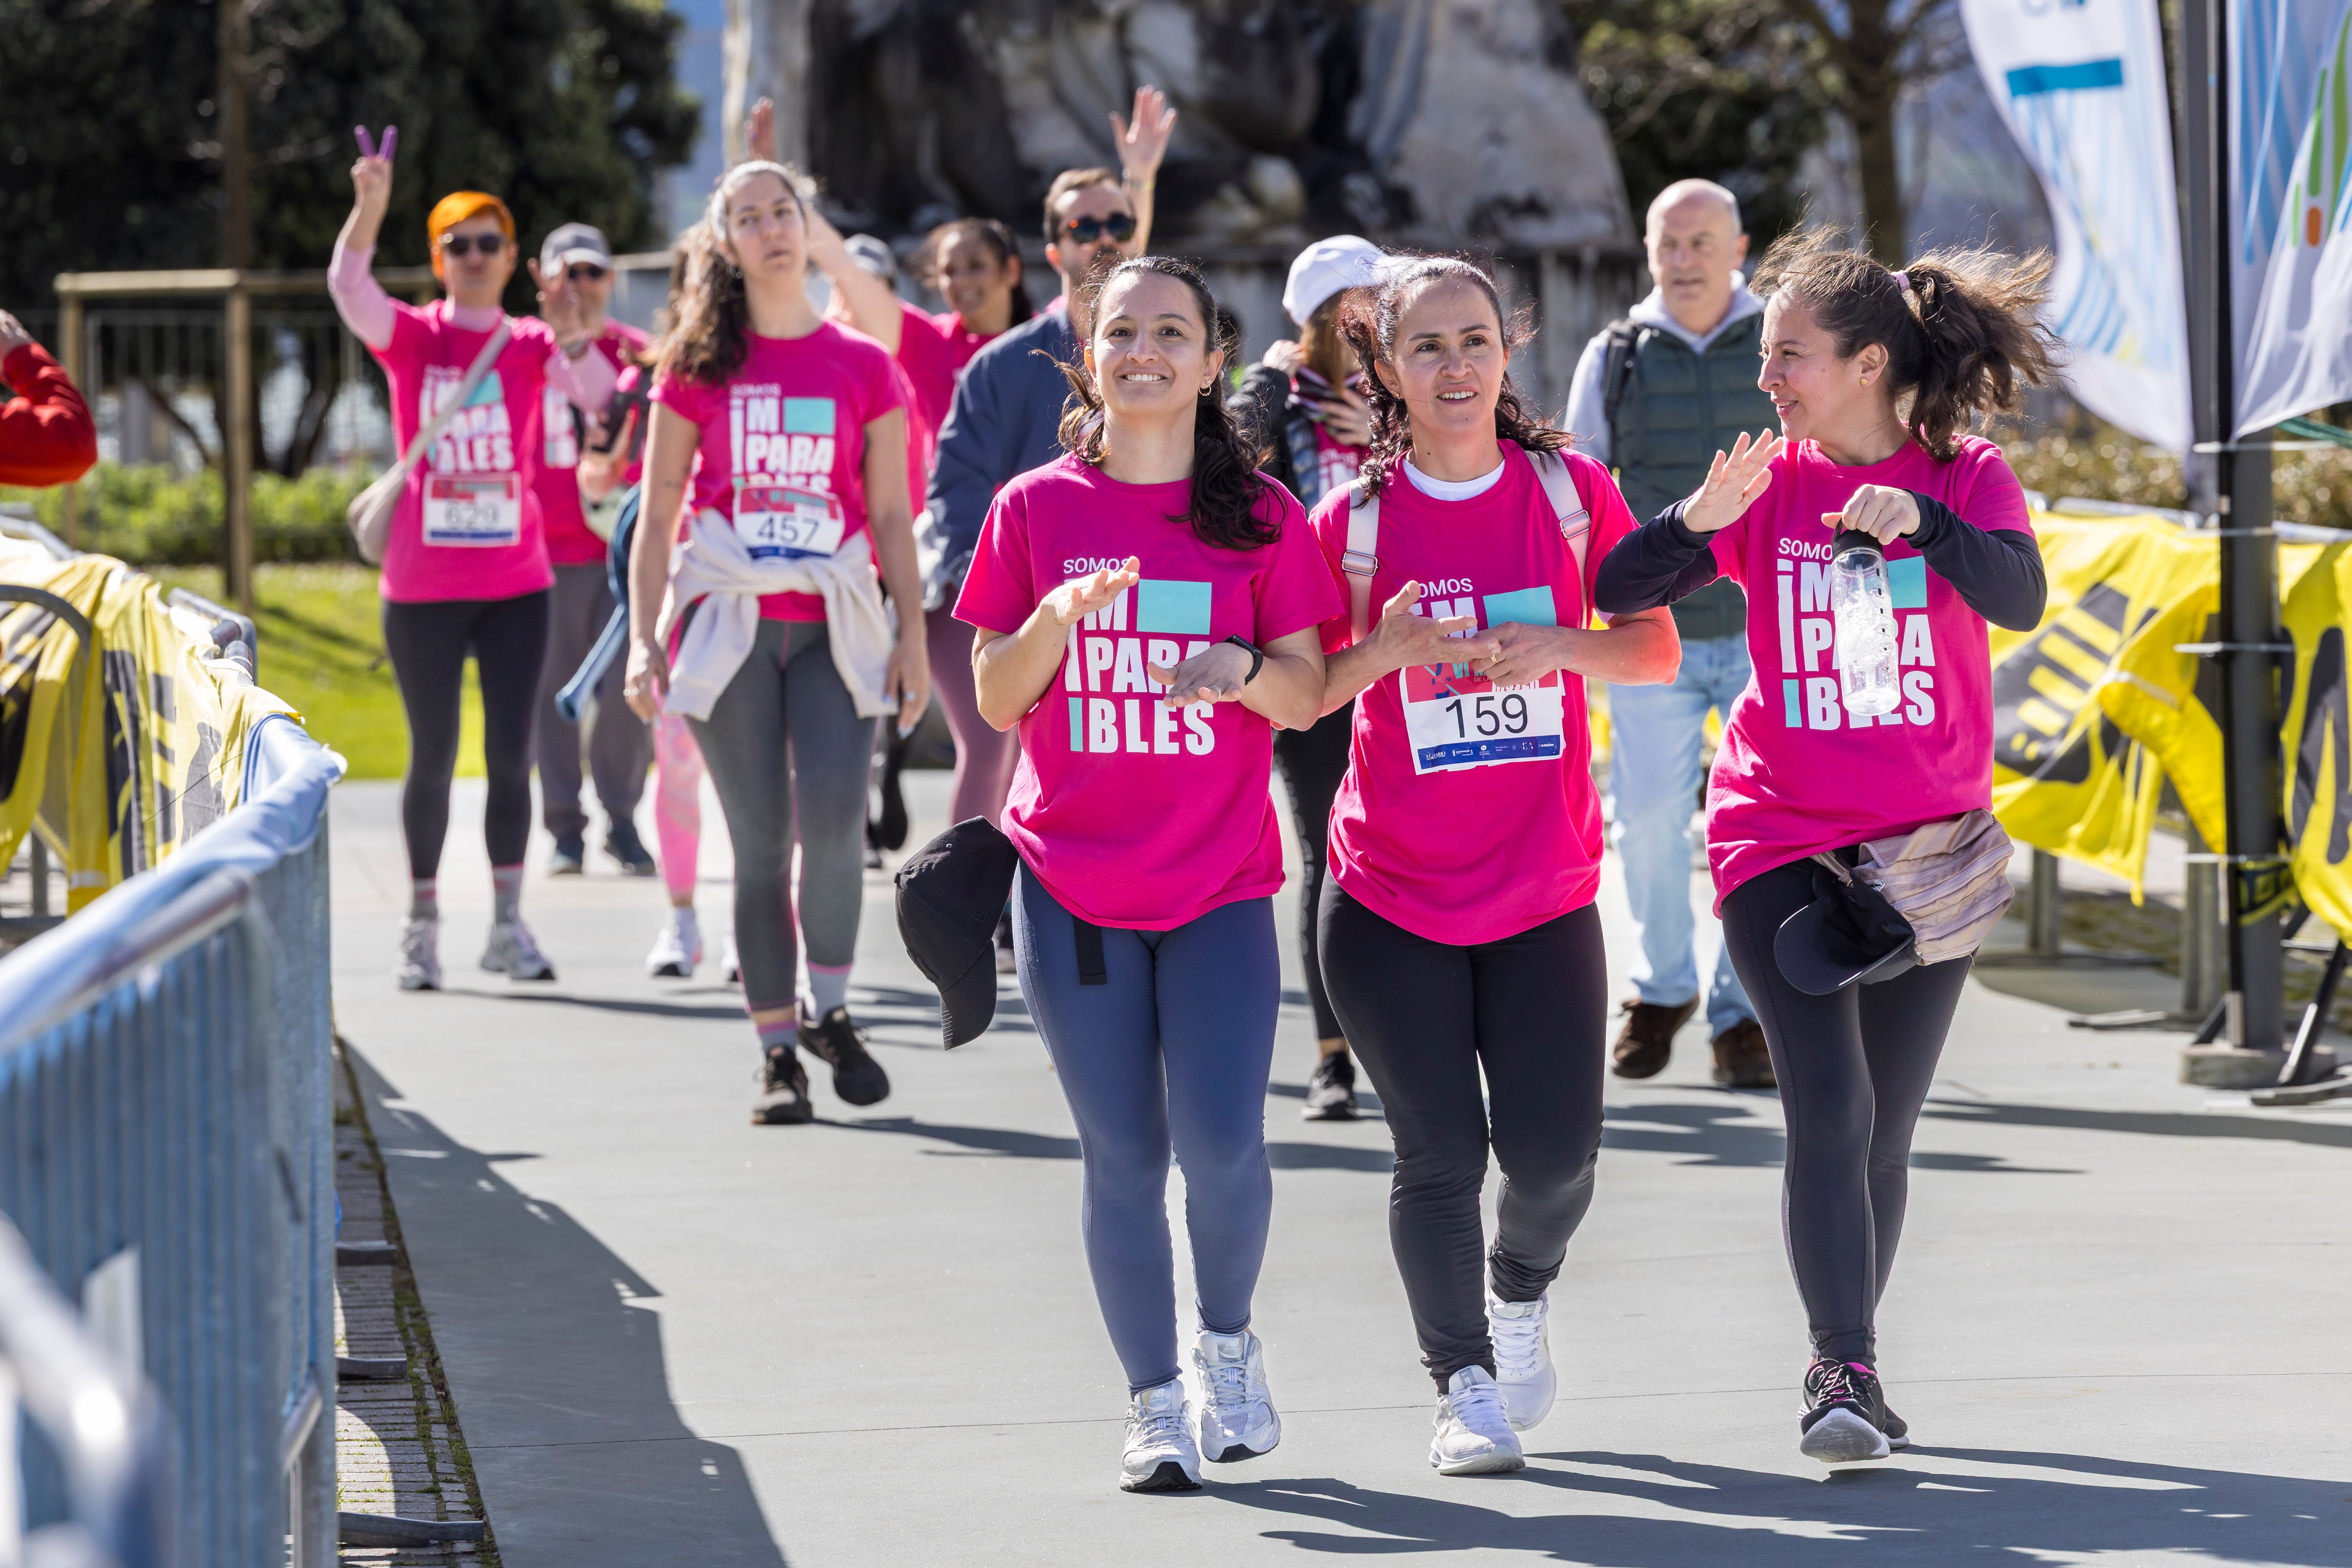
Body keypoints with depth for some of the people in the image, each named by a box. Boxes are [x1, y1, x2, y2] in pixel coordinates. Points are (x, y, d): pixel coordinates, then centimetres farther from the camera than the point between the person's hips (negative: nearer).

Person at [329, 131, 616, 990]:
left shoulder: (531, 346, 3)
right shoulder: (411, 337, 1)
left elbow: (597, 395, -15)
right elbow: (348, 287, -19)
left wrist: (572, 336, -35)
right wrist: (369, 206, -36)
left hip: (516, 583, 1)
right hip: (422, 588, -1)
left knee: (511, 755, 2)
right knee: (434, 757, 3)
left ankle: (508, 925, 10)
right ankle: (421, 926, 13)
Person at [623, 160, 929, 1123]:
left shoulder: (864, 368, 8)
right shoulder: (698, 367, 6)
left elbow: (891, 515, 9)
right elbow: (657, 515, 7)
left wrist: (914, 636, 3)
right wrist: (644, 639, -1)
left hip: (834, 625, 0)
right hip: (729, 624, 0)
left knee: (832, 821, -17)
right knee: (761, 844, -1)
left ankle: (829, 1009, 4)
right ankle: (778, 1051, 7)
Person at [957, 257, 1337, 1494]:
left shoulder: (1260, 515, 3)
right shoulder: (1036, 509, 4)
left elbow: (1307, 699, 3)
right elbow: (997, 702, 2)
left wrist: (1242, 666, -18)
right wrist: (1058, 617, -16)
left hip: (1221, 881, -1)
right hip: (1073, 883, 1)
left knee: (1221, 1143, -12)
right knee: (1123, 1154, 1)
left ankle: (1228, 1339, 16)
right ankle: (1154, 1402, 13)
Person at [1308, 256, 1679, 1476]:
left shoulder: (1571, 492, 2)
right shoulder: (1353, 521, -2)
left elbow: (1657, 648, 4)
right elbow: (1299, 693, 2)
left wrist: (1558, 646, -15)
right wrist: (1385, 649, -17)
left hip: (1545, 889, 1)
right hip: (1392, 894, -1)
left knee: (1556, 1147, -3)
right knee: (1439, 1150, -4)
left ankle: (1520, 1295, 29)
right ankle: (1463, 1387, 11)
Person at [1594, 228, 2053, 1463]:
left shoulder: (1966, 477, -3)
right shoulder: (1767, 483, 0)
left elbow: (2018, 600, -22)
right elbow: (1617, 594, -7)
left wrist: (1923, 521, -38)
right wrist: (1697, 523, -26)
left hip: (1925, 844, 1)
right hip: (1781, 838, -1)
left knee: (1883, 1129, 9)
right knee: (1828, 1106, -15)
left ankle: (1849, 1371, 23)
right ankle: (1843, 1371, -15)